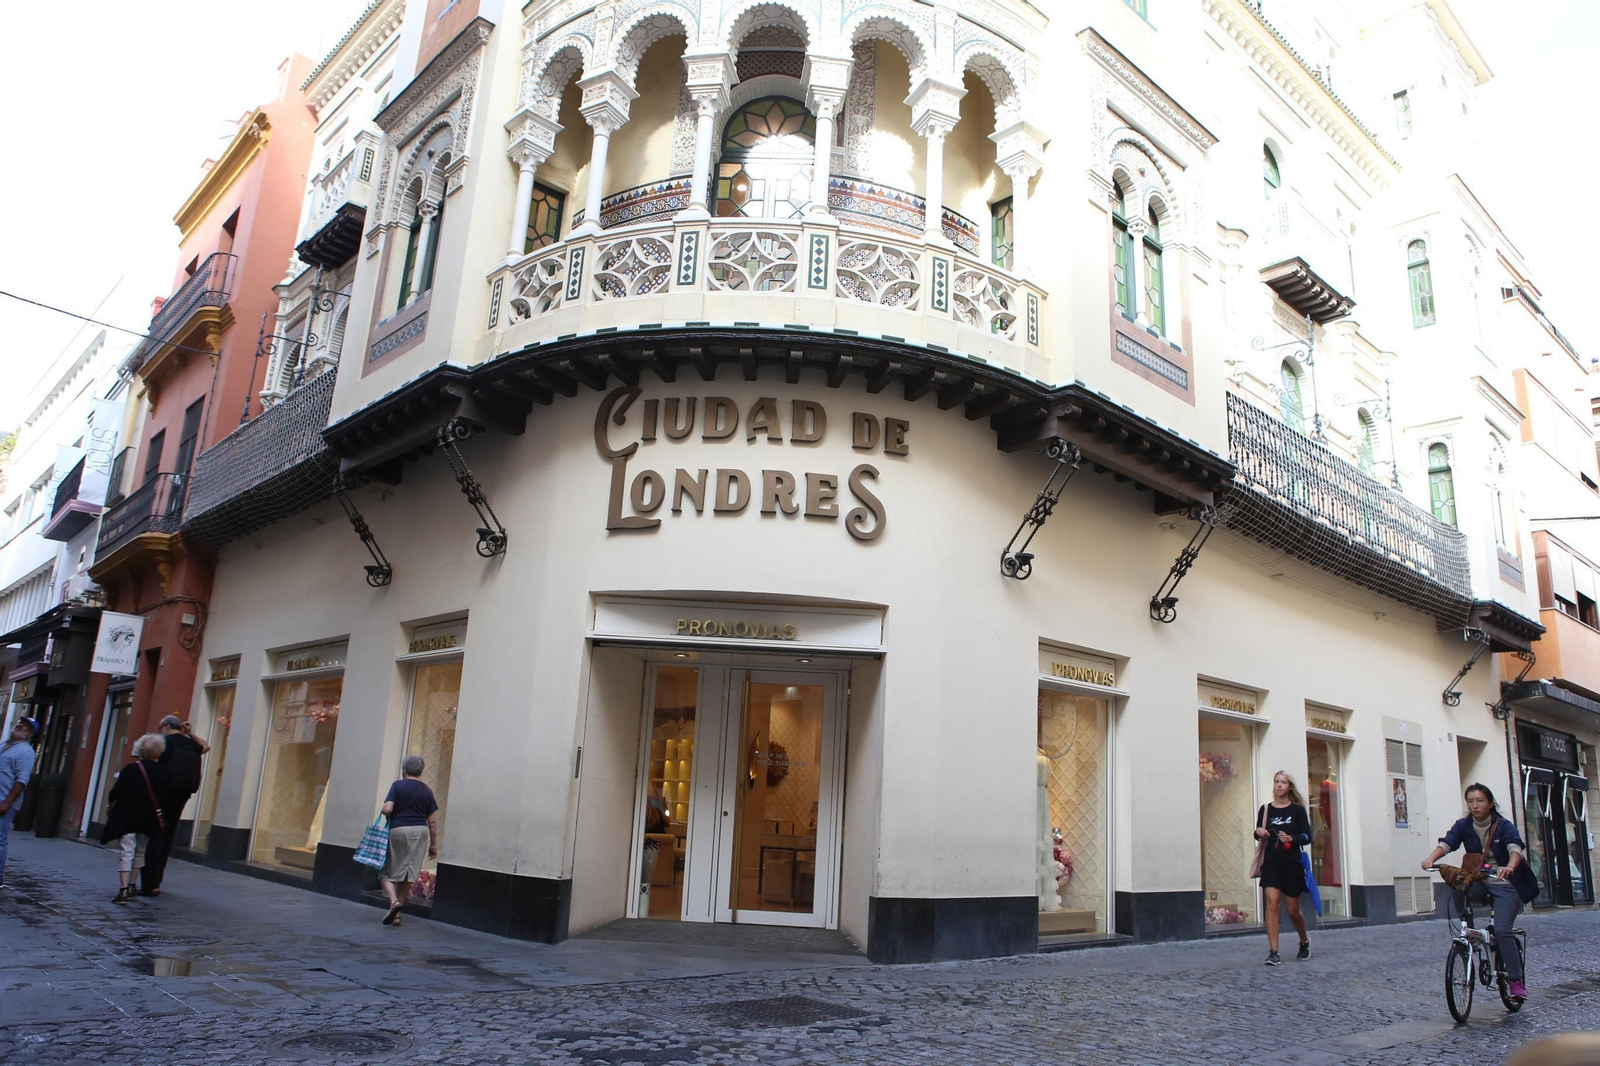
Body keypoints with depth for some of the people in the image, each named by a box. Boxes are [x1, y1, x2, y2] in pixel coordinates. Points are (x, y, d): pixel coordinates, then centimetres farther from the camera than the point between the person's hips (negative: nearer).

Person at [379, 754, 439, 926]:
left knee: (386, 871, 8)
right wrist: (433, 844, 11)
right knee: (408, 873, 10)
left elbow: (387, 809, -13)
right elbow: (432, 821, 4)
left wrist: (384, 810, 11)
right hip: (420, 831, 3)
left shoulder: (397, 786, -2)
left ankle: (393, 900, -17)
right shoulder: (427, 791, 6)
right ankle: (396, 914, 13)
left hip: (398, 830, -3)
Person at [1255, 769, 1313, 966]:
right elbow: (1258, 833, 15)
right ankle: (1273, 952, -13)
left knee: (1293, 910, 10)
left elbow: (1307, 837, -3)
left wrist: (1291, 838, -22)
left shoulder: (1298, 810, 0)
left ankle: (1304, 942, 41)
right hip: (1271, 863, 1)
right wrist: (1259, 833, -8)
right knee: (1272, 903, -15)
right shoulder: (1266, 809, 5)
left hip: (1292, 863, -1)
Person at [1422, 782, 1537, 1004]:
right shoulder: (1463, 825, -1)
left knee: (1502, 931, -16)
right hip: (1478, 883, 3)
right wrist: (1431, 859, -38)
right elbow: (1447, 842, -17)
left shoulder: (1504, 826, -8)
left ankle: (1516, 981, -2)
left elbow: (1515, 848, -27)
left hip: (1505, 885, -3)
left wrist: (1509, 866, -49)